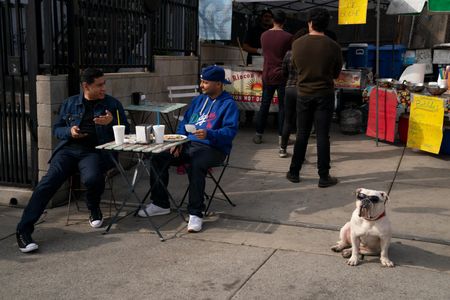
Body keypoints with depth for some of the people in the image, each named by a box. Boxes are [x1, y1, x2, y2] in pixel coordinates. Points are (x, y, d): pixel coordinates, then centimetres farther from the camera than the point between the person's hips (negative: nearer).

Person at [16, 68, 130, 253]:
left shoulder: (112, 104, 14)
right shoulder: (70, 104, 18)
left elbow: (126, 130, 12)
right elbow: (56, 129, 20)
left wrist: (112, 123, -8)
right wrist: (69, 132, -2)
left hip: (94, 152, -1)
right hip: (68, 149, 2)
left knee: (92, 179, -34)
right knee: (48, 182, -23)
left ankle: (94, 209, 1)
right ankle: (24, 230, -23)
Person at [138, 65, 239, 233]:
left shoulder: (228, 104, -4)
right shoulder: (199, 100, 19)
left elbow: (231, 131, -15)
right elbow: (185, 122, 20)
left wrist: (209, 134, -30)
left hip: (213, 148, -7)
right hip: (188, 144, 7)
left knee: (195, 166, -38)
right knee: (158, 158, -10)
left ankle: (195, 214, -28)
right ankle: (160, 203, 2)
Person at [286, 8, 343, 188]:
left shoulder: (297, 44, -5)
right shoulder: (333, 46, -9)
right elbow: (336, 73, 3)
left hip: (304, 94, 2)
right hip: (325, 95, -2)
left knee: (302, 135, 12)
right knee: (322, 136, 2)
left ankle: (294, 173, 19)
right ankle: (324, 177, 7)